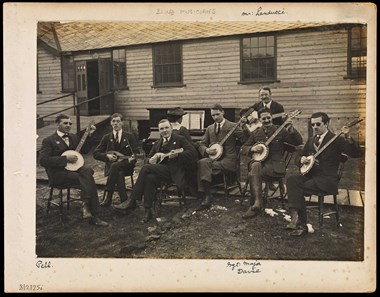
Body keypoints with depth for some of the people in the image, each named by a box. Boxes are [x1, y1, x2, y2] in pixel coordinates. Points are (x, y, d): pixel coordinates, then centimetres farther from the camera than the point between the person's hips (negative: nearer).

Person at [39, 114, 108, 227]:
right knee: (88, 179, -28)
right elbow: (43, 160, -12)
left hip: (74, 168, 6)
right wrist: (66, 158, -18)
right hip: (58, 174, -5)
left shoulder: (74, 137, 20)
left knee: (87, 171, -30)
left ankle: (86, 205, -26)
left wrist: (89, 135, 11)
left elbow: (85, 150, 26)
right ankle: (93, 215, -26)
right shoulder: (49, 140, -1)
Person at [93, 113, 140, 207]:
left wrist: (132, 157, -21)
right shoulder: (106, 138, 13)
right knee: (119, 174, -36)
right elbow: (96, 153, 9)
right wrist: (107, 156, -11)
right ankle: (124, 201, -35)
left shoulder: (129, 136, 10)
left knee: (115, 166, -37)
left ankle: (108, 198, -33)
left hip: (126, 165, -1)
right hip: (111, 165, 1)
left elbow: (136, 152, 4)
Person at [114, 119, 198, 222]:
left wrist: (177, 155, -18)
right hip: (160, 170, 5)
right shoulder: (157, 143, 25)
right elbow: (149, 158, 24)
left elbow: (193, 152, -5)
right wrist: (153, 159, 0)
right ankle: (148, 211, -24)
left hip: (174, 172, -5)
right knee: (149, 178, -31)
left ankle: (132, 201, -21)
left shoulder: (180, 139, 7)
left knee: (146, 168, -24)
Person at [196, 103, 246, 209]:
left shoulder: (233, 126, 4)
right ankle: (206, 196, -26)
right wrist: (206, 150, -3)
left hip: (228, 159, -5)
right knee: (202, 162, -30)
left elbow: (246, 140, -6)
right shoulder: (209, 128, 20)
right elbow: (201, 145, 18)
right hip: (213, 157, 5)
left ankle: (206, 196, -22)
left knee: (203, 165, -30)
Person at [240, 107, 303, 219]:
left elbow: (298, 142, -2)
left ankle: (254, 205, -24)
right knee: (256, 166, -35)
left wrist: (292, 131, -20)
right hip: (258, 161, 3)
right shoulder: (256, 133, 15)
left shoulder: (280, 130, 6)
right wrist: (252, 148, -6)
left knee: (253, 174, -31)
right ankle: (258, 203, -36)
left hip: (274, 164, -3)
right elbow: (243, 149, 16)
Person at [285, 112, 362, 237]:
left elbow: (356, 154, -12)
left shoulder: (336, 139, -2)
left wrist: (348, 139, -29)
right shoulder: (311, 140, 17)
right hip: (310, 175, 6)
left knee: (300, 189, -26)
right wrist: (302, 159, 0)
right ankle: (296, 216, -29)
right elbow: (301, 155, 25)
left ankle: (301, 224, -17)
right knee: (292, 179, -23)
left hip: (327, 179, -6)